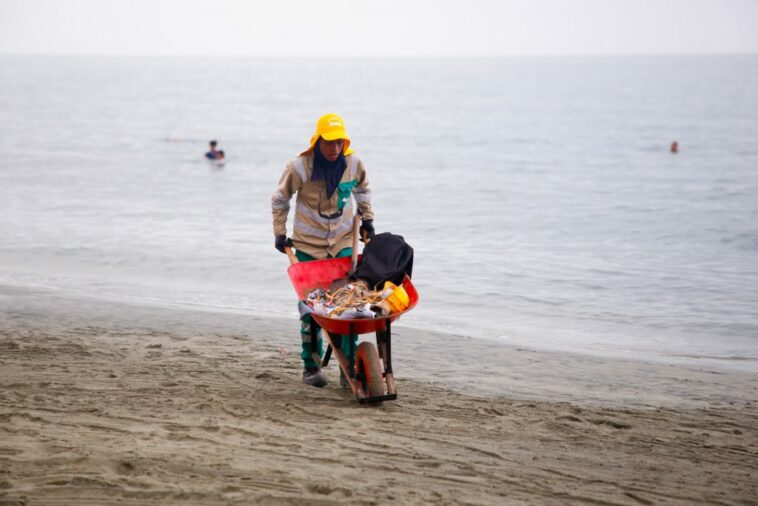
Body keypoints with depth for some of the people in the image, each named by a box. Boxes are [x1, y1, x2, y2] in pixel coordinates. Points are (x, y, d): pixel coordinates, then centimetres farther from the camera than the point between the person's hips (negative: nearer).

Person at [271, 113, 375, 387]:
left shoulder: (353, 163, -8)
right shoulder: (299, 167, -16)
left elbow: (362, 189, 15)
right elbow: (279, 200, 0)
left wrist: (367, 220, 14)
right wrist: (279, 233, 1)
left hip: (343, 240, 2)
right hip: (308, 243, -2)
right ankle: (311, 366, 16)